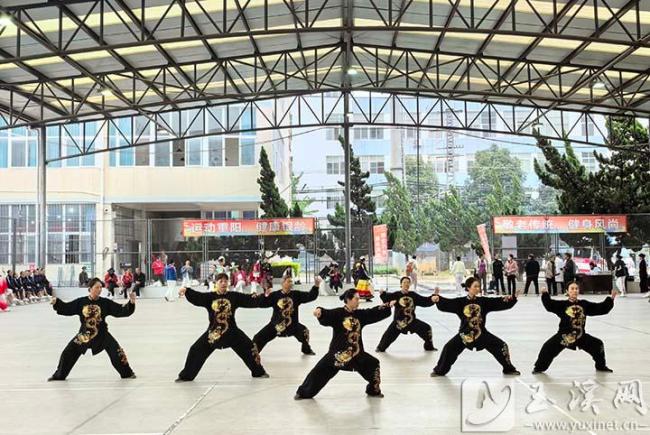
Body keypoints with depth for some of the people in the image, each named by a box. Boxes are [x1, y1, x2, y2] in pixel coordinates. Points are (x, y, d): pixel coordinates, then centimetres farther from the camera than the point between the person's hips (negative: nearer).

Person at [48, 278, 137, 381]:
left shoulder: (105, 303, -7)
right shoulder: (80, 302, -5)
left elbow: (121, 311, -9)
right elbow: (66, 308, 1)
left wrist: (131, 303, -23)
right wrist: (56, 302, -14)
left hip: (102, 334, -1)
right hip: (84, 334, 1)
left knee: (117, 352, -11)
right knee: (68, 353, 1)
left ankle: (127, 373, 8)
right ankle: (59, 375, 25)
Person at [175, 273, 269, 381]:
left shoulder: (234, 296, -2)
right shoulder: (209, 296, -4)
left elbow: (249, 300, -7)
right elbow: (196, 297, -17)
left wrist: (258, 297, -28)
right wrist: (186, 290, -35)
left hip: (231, 331, 0)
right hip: (213, 331, 0)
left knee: (249, 347, 0)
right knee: (196, 350, -1)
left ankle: (259, 372, 21)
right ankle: (186, 376, 18)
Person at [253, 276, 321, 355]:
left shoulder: (296, 294, -6)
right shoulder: (275, 295, -10)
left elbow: (310, 296, -12)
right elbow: (261, 304, -11)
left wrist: (316, 286, -25)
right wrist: (266, 296, -30)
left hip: (292, 323, 1)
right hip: (276, 323, -1)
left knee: (304, 331, -14)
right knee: (259, 337, -3)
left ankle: (306, 349, 16)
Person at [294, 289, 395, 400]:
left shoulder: (360, 314, 4)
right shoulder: (338, 313, -13)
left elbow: (375, 312, 6)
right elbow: (326, 316, -29)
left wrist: (388, 305, -3)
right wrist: (319, 312, -52)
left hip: (356, 352, 5)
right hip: (338, 351, -5)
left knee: (373, 364, 8)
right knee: (321, 370, -5)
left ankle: (373, 390, 30)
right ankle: (303, 392, 11)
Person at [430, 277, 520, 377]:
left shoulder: (484, 301, -3)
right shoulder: (460, 302, -8)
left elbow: (499, 302, -6)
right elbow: (446, 304, -15)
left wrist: (512, 298, -21)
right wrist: (437, 298, -35)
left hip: (481, 333, 2)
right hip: (465, 334, -2)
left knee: (501, 346, -1)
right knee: (449, 348, -12)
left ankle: (508, 369, 23)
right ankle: (439, 371, 9)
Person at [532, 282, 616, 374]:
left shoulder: (584, 304, 3)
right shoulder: (562, 305, -7)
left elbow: (601, 308, 6)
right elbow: (549, 305, -21)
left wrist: (611, 299, -1)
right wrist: (545, 294, -35)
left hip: (581, 336, 4)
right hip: (564, 335, -3)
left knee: (598, 344, 5)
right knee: (548, 347, -17)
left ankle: (601, 366, 32)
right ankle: (539, 367, 1)